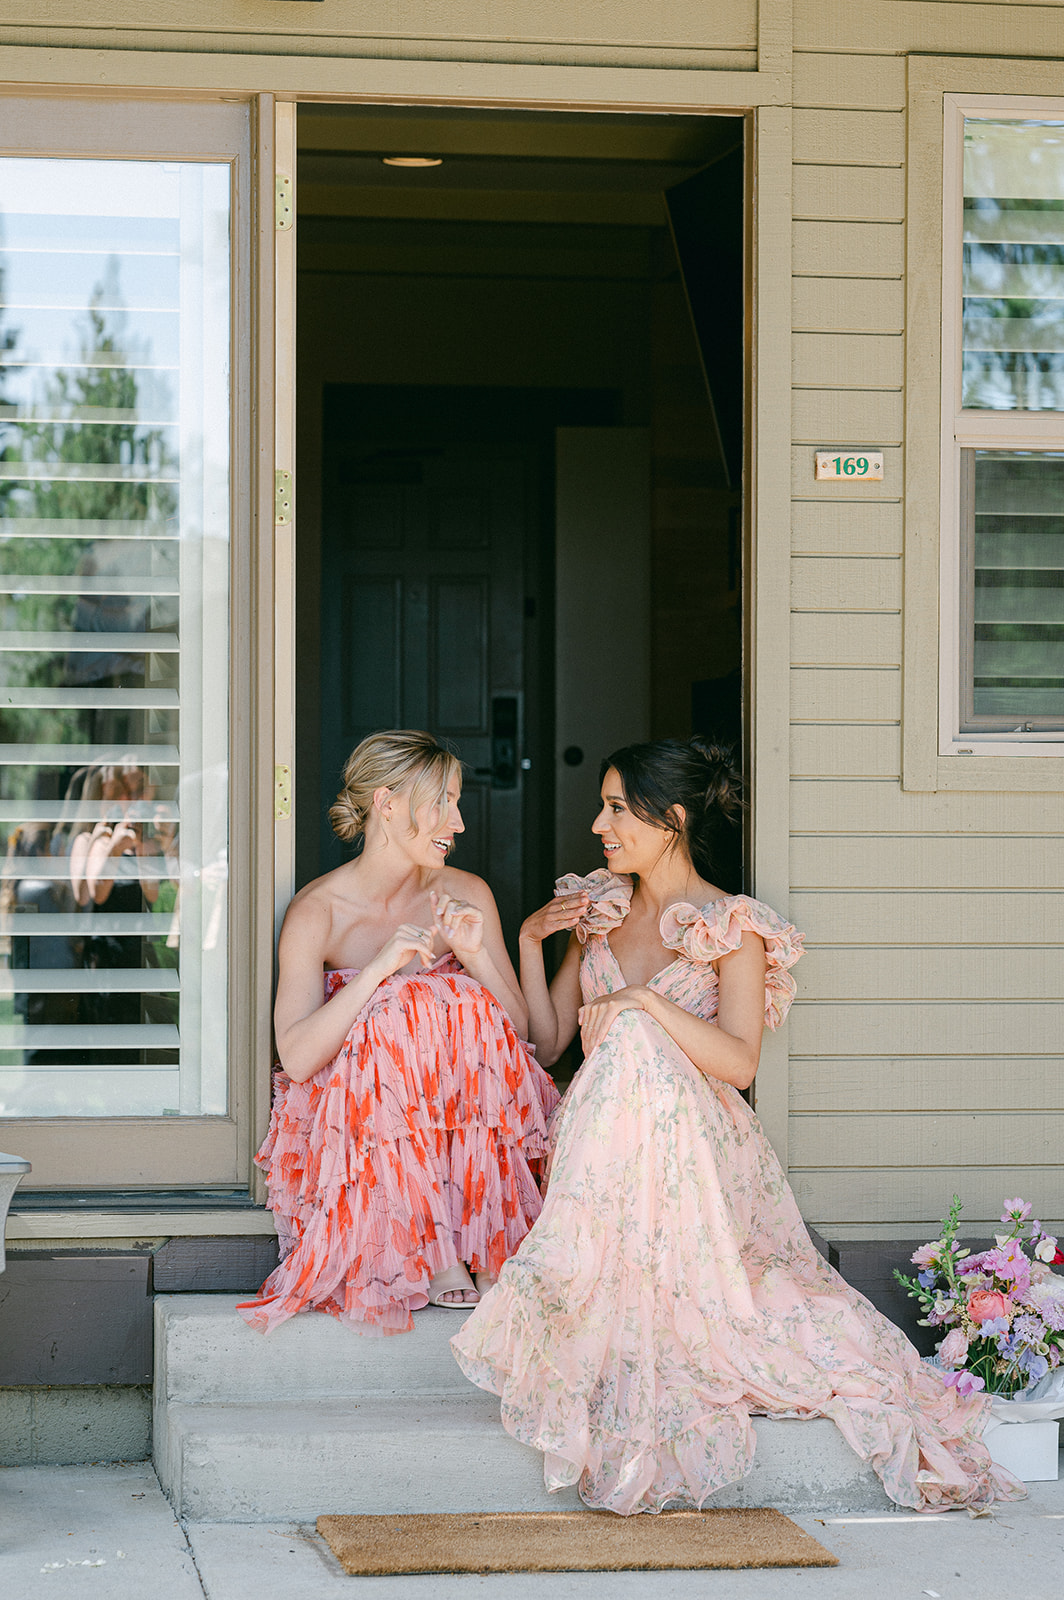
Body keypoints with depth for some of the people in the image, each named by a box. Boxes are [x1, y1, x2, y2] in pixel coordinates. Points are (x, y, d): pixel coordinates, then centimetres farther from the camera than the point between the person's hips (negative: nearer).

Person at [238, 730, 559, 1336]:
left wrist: (476, 957, -17)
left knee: (464, 1008, -23)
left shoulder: (466, 894, 1)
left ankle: (483, 1237, -24)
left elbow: (519, 1030, 0)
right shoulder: (318, 911, -10)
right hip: (353, 1121, -3)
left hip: (462, 1119, 3)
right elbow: (297, 1057, -20)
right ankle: (431, 1250, -26)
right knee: (399, 1011, -28)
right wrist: (381, 968, -27)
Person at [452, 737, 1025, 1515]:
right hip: (602, 1149, 3)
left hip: (698, 1144, -3)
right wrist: (530, 942, 6)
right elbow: (546, 1043, 17)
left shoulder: (734, 928, 2)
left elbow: (739, 1061, -11)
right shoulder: (597, 910, 18)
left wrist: (643, 1002, -16)